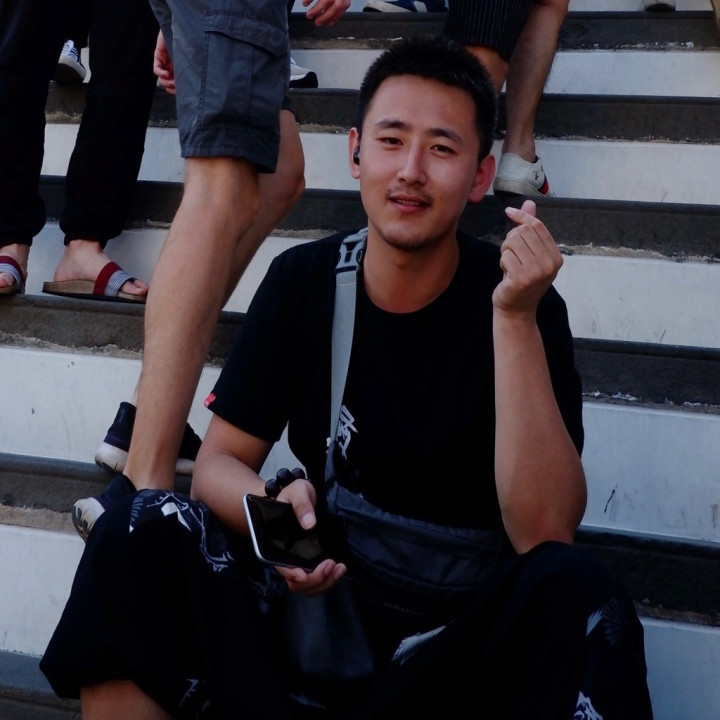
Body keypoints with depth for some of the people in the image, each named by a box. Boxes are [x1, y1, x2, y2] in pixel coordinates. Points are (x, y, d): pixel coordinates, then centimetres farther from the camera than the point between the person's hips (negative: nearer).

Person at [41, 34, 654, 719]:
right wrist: (274, 503, -22)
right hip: (319, 594, 3)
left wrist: (515, 318, -27)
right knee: (140, 531, -20)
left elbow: (544, 534, -20)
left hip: (468, 634, -2)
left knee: (574, 590, -33)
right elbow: (219, 460, 2)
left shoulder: (521, 304, -10)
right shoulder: (303, 280, 0)